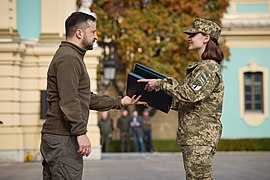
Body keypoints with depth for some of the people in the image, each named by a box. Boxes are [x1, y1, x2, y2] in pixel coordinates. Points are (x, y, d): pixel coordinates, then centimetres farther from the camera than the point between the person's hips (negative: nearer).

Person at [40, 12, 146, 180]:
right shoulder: (68, 58, -12)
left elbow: (87, 99, 26)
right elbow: (69, 101, -21)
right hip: (63, 139, -11)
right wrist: (81, 132, -24)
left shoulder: (73, 57, 23)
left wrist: (120, 102, 24)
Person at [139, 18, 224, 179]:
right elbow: (185, 103, 23)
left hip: (200, 137, -10)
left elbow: (191, 94, -25)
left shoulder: (209, 68, -13)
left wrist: (161, 84, -19)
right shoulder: (201, 66, 19)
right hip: (192, 136, 10)